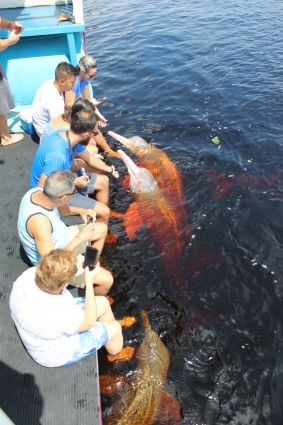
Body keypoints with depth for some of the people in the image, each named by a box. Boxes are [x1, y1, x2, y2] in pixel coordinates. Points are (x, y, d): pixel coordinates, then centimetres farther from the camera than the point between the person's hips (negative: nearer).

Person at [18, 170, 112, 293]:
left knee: (102, 228, 20)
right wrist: (80, 238, -31)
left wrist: (80, 211, -7)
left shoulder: (38, 191, -14)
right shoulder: (38, 220, -39)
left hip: (61, 239, 9)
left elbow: (57, 208, 8)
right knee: (107, 280, -15)